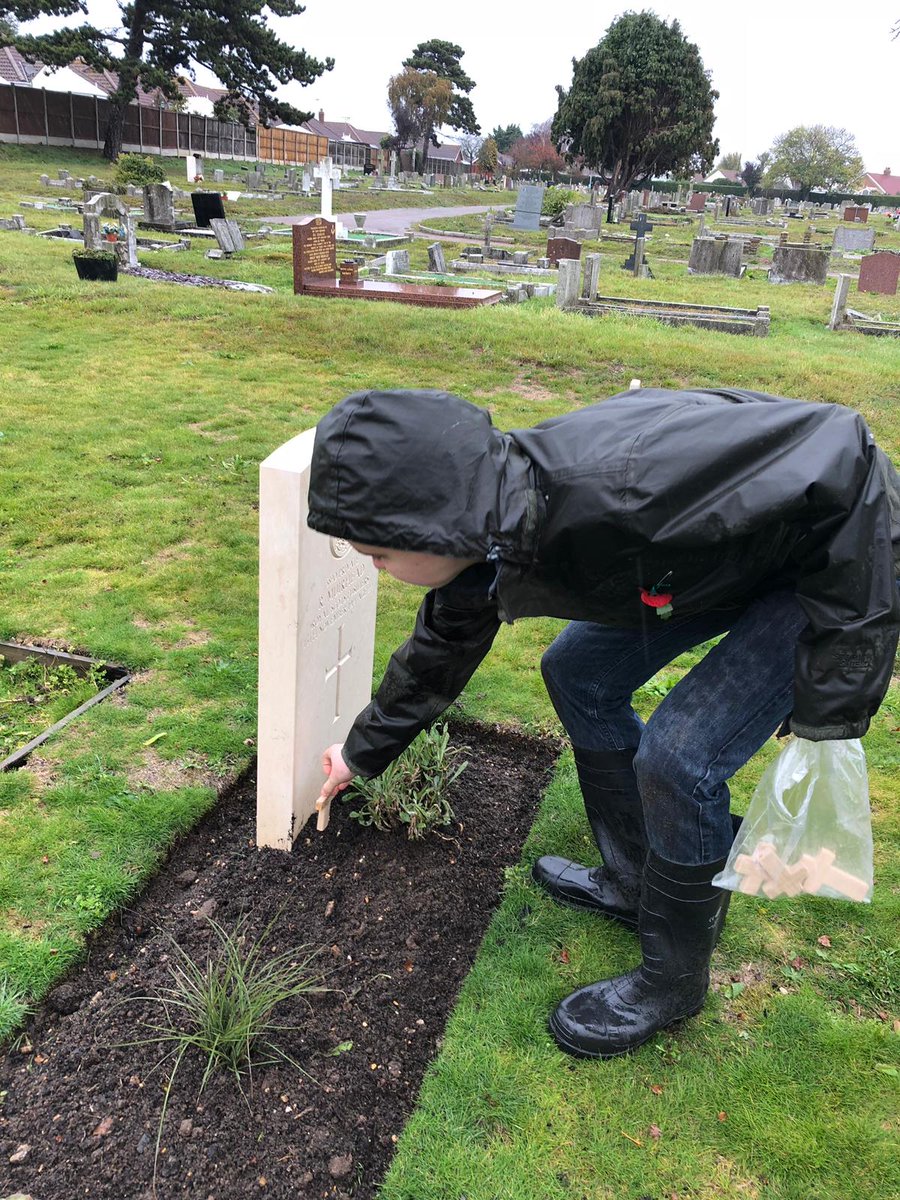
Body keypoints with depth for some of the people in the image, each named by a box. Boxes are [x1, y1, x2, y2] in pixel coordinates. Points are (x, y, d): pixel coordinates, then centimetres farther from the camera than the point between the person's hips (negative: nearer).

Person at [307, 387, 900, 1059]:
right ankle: (634, 882, 29)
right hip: (738, 532, 8)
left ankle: (673, 981, 12)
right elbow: (441, 649, 7)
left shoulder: (610, 491, -41)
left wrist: (828, 705, -27)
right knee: (579, 673, 11)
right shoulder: (478, 531, -13)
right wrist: (362, 753, 22)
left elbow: (836, 455, -31)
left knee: (678, 758, -15)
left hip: (842, 540, -8)